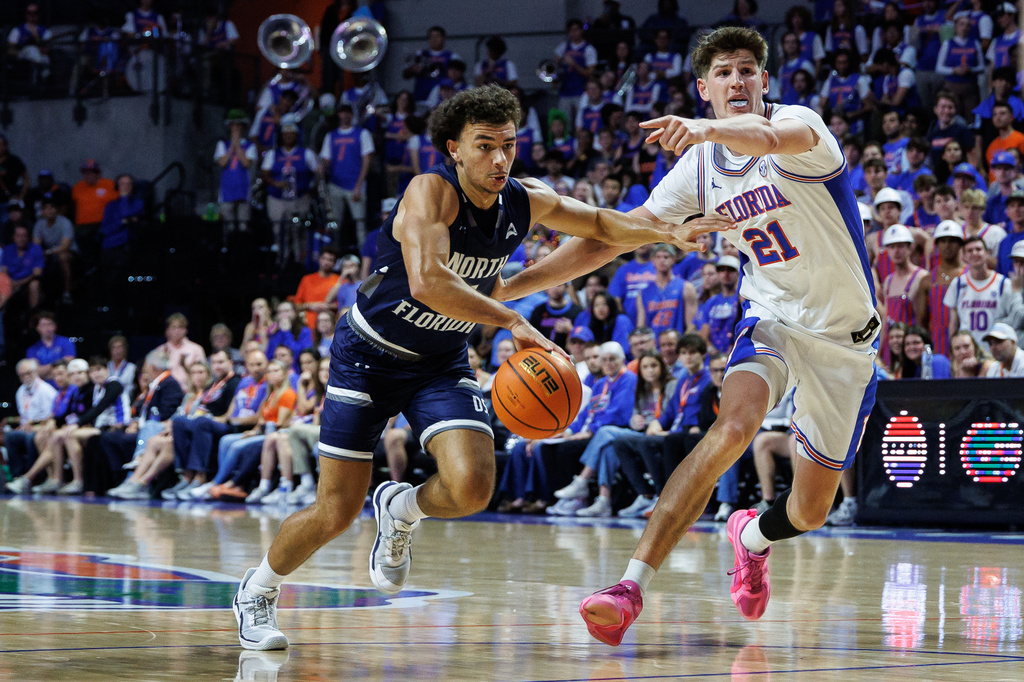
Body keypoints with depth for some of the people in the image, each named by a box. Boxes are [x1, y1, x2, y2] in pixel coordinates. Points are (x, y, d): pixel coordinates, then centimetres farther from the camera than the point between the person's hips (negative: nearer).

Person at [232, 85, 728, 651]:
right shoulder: (431, 191, -26)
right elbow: (426, 281, -41)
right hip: (369, 354, -5)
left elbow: (600, 224, 9)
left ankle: (399, 511, 15)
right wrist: (512, 322, -41)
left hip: (441, 364, 5)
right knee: (336, 513, -5)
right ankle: (258, 590, 24)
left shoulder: (525, 202, -7)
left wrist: (668, 233, -8)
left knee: (472, 488, -21)